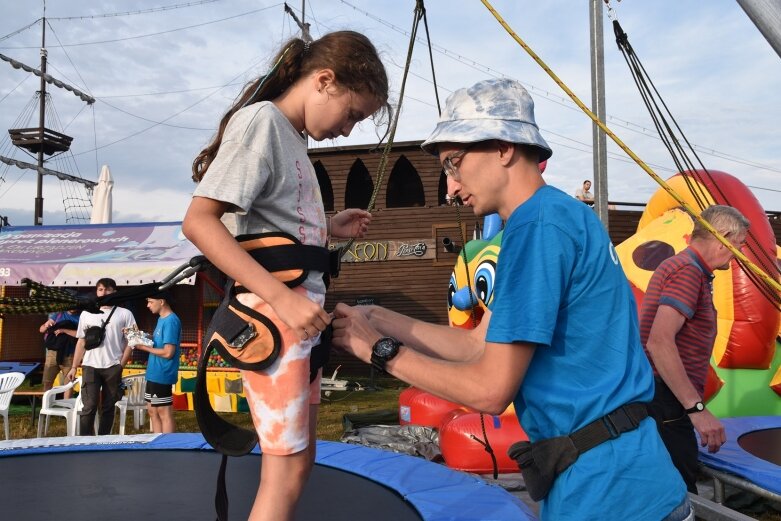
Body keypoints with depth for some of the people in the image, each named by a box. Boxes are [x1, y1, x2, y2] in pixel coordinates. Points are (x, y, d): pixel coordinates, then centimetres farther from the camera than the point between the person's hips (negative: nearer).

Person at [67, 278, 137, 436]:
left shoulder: (125, 314, 4)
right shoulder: (86, 313, 11)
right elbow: (81, 342, 13)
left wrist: (121, 364, -5)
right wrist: (74, 367, 9)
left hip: (113, 367, -1)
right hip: (90, 366, 1)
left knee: (108, 407, 7)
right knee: (89, 406, -4)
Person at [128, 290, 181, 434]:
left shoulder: (171, 321, -18)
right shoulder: (162, 319, 13)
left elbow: (168, 352, -22)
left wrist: (144, 347, -13)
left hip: (162, 375, -10)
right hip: (154, 373, 10)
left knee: (165, 413, -3)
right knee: (153, 411, 15)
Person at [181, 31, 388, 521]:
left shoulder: (294, 136, 14)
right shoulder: (261, 120, -12)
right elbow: (198, 220, -22)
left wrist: (331, 227, 10)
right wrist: (282, 297, -28)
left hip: (300, 315, 9)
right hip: (273, 317, -9)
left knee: (299, 458, 17)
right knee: (285, 470, -2)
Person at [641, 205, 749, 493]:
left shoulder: (678, 265, 17)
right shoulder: (688, 271, -14)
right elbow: (659, 342, -26)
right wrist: (697, 408, -27)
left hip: (654, 395, 11)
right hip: (666, 401, -11)